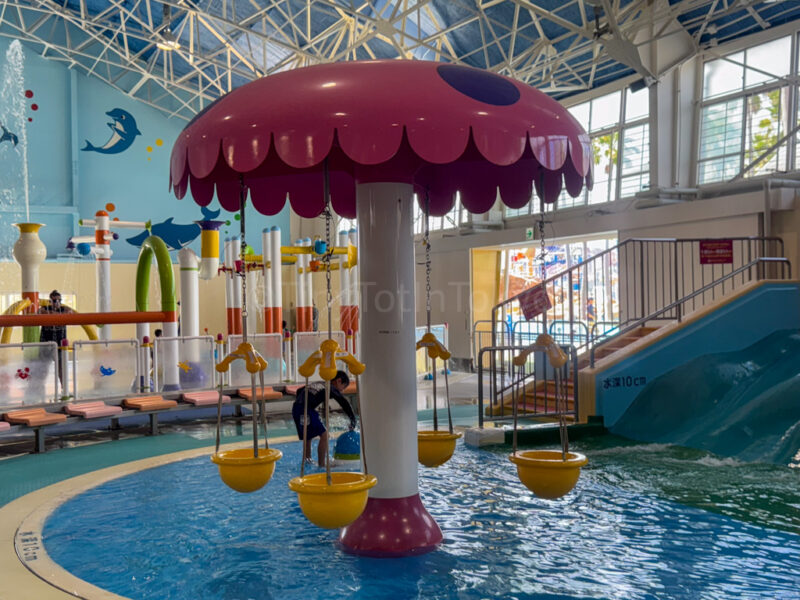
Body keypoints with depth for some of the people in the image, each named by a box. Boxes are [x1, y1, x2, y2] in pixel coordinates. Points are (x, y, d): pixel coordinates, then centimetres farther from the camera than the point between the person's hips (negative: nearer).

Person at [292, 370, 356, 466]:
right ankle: (321, 465, -2)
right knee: (324, 435, -2)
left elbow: (299, 391, 34)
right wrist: (353, 420, 6)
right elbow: (345, 404, 0)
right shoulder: (332, 389, 7)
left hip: (295, 408, 8)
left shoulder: (318, 384, 28)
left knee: (307, 437, 23)